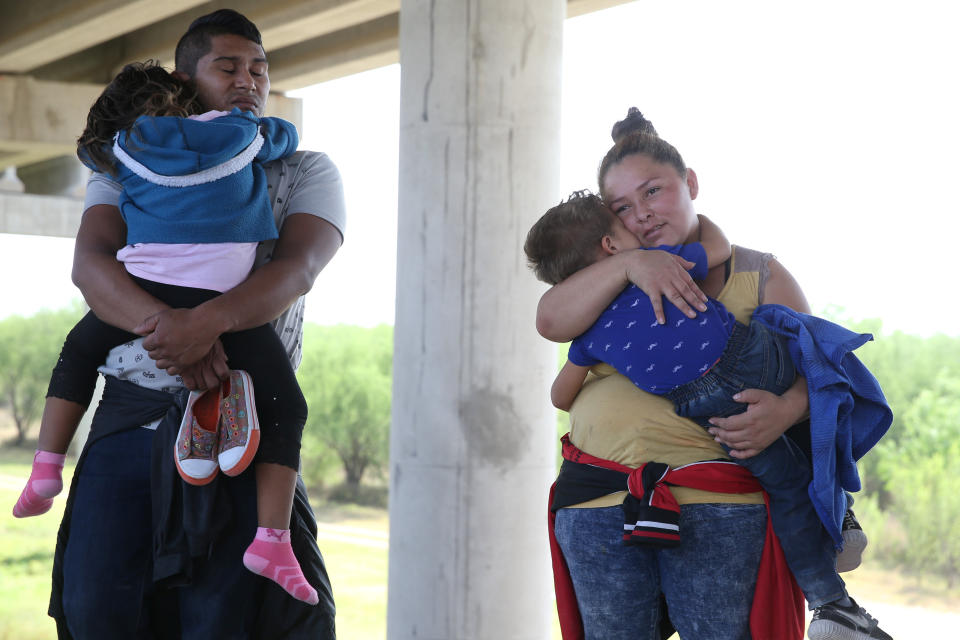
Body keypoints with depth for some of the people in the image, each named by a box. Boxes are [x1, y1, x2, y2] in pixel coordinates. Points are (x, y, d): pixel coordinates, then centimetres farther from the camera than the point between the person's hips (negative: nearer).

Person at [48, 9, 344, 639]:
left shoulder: (305, 172, 10)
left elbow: (297, 270, -9)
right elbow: (90, 261, -2)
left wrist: (210, 320, -29)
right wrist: (161, 324, -23)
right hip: (129, 413, 2)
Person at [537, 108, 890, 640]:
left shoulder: (758, 276, 11)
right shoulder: (609, 272, 18)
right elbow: (550, 322, -1)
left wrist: (785, 410, -17)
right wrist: (628, 264, -12)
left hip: (718, 510, -3)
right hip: (600, 498, 3)